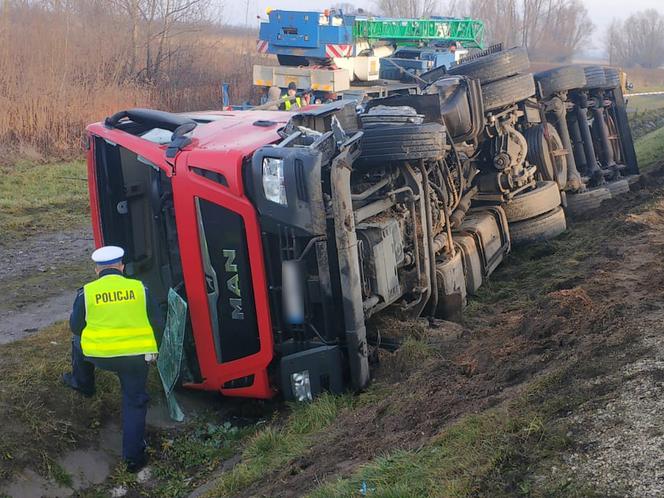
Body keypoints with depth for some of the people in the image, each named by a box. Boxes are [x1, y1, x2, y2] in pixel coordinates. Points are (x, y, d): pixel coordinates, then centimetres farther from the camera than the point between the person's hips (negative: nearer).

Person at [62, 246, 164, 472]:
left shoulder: (86, 292, -3)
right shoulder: (140, 289, -1)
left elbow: (75, 327, 5)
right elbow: (158, 324, 4)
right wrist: (147, 346, 22)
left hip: (98, 354, 0)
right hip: (137, 356, 0)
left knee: (78, 341, 32)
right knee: (135, 402, 12)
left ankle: (83, 385, 51)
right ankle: (133, 456, 8)